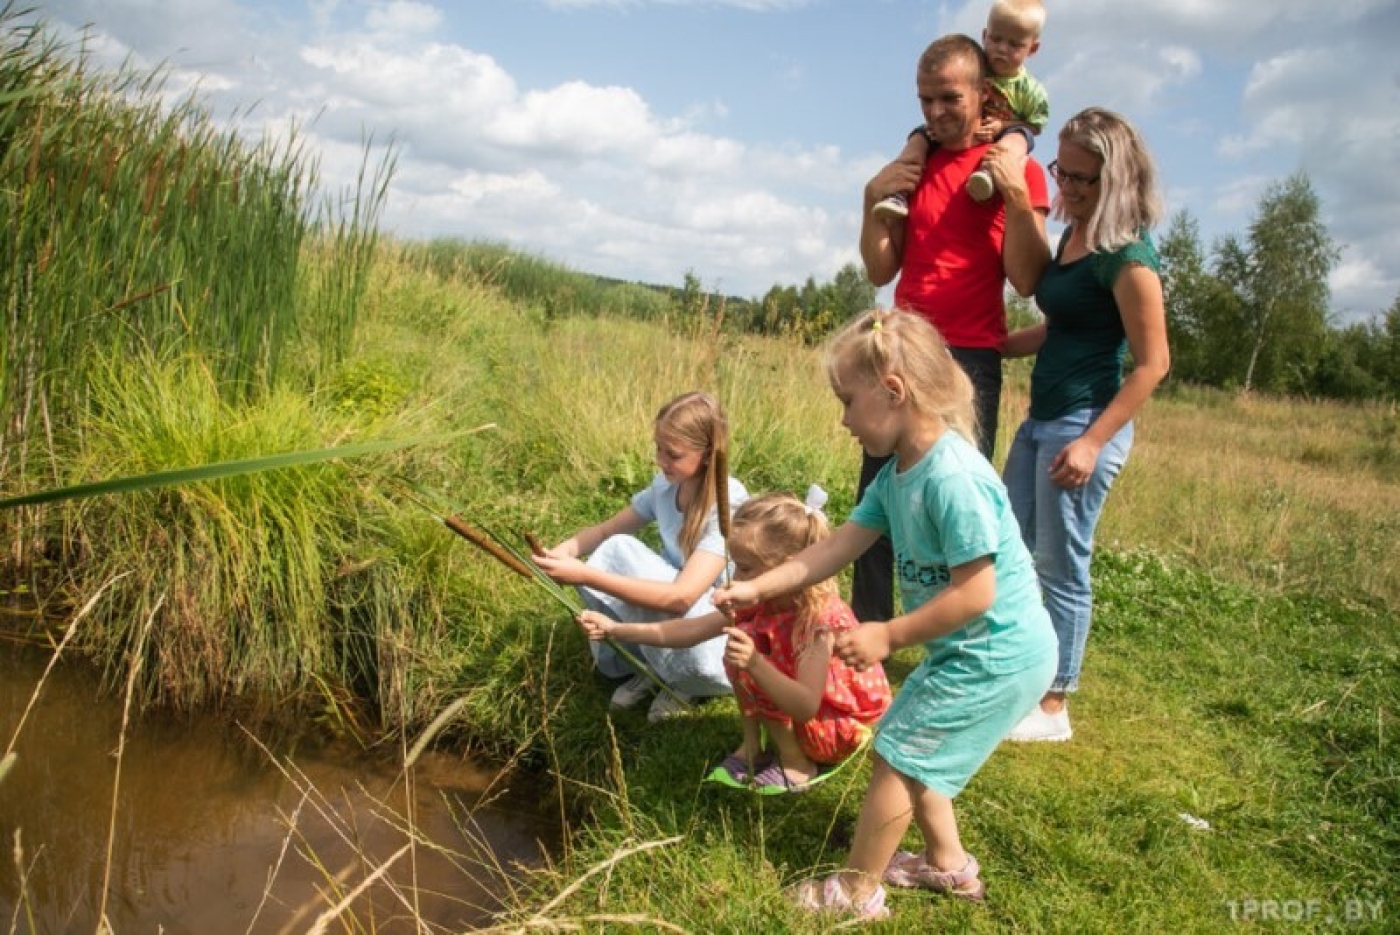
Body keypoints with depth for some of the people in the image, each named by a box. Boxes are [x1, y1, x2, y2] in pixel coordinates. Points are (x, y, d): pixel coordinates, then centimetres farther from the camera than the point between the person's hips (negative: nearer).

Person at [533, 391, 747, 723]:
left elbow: (681, 597, -37)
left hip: (719, 629, -6)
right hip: (671, 623, 6)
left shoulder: (729, 505, -27)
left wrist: (586, 576, -41)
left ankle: (684, 681, -4)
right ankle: (648, 667, 1)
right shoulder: (665, 484, -6)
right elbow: (604, 531, 2)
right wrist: (567, 549, -22)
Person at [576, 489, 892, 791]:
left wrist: (755, 664, -51)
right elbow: (692, 630, -9)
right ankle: (752, 747, 2)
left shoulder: (820, 617, -32)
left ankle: (796, 764, -8)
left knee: (747, 664, -23)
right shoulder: (762, 600, -9)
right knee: (739, 650, -7)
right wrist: (615, 629, -15)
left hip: (839, 728, -7)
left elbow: (806, 707, -37)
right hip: (798, 708, 8)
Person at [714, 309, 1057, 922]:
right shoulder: (896, 474, 1)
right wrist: (758, 588, -2)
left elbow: (975, 593, -28)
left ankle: (857, 891, 19)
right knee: (911, 754, 22)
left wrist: (888, 636, -21)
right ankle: (949, 865, 41)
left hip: (997, 658, -9)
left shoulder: (952, 477, -29)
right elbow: (837, 547, 3)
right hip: (968, 650, 9)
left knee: (896, 753, 2)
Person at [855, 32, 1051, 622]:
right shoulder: (912, 165, 15)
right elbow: (881, 271, 12)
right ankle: (866, 633, 12)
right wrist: (874, 200, -1)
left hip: (969, 359, -4)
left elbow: (1026, 280, -7)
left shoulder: (1015, 169, 1)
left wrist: (1016, 196, -16)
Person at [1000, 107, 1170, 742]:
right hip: (1041, 421, 9)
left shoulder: (1126, 255, -15)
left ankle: (1051, 708, 17)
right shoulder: (1071, 238, 10)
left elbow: (1152, 363, -16)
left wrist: (1093, 441, -21)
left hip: (1084, 427, -9)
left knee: (1061, 569, 1)